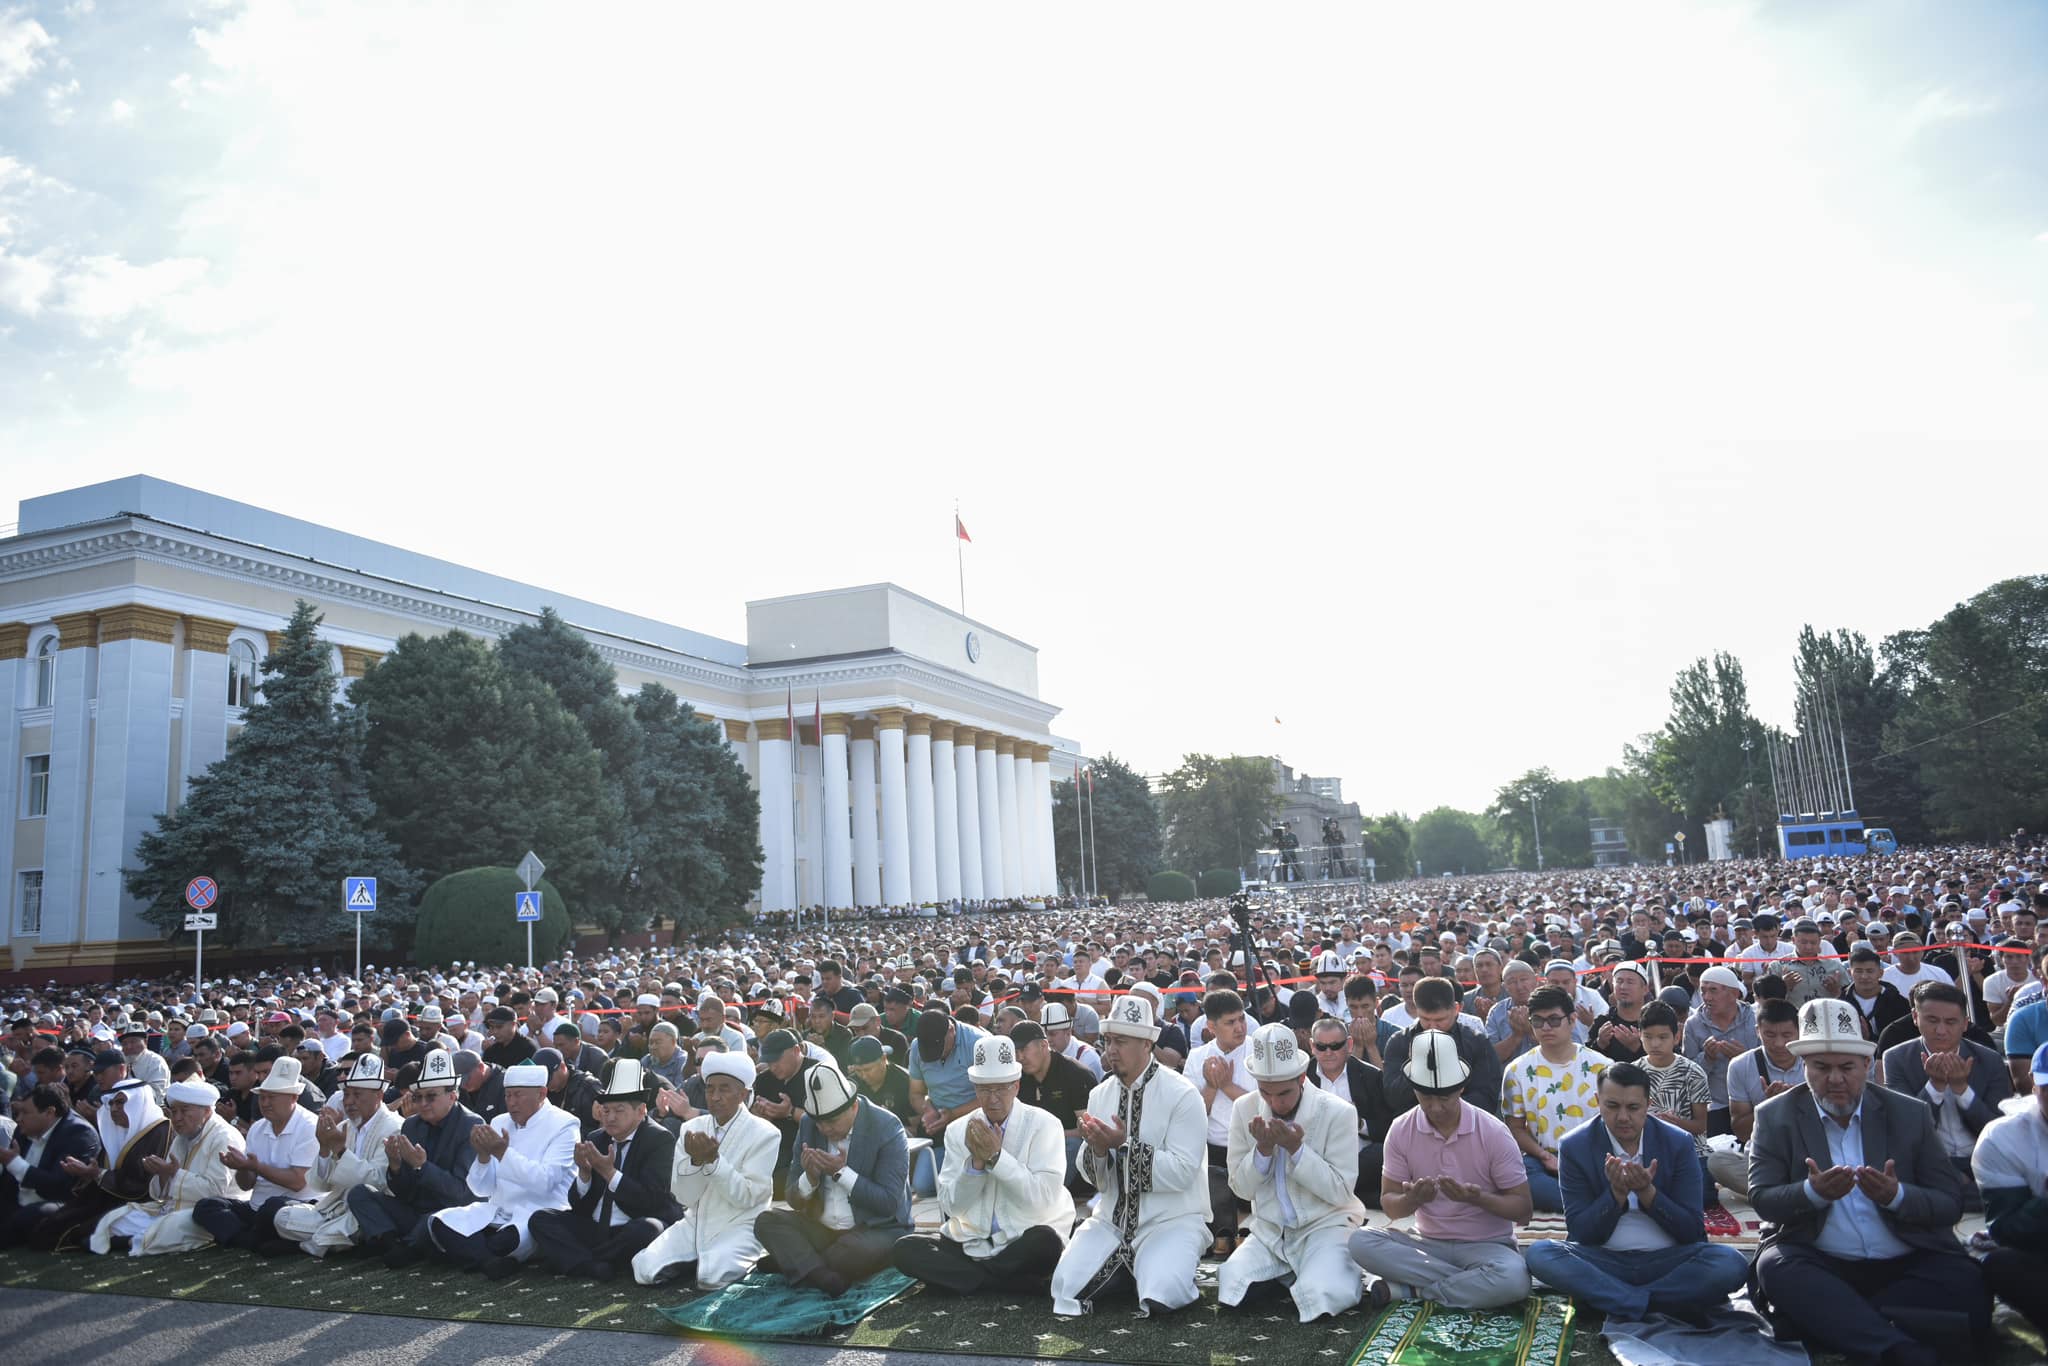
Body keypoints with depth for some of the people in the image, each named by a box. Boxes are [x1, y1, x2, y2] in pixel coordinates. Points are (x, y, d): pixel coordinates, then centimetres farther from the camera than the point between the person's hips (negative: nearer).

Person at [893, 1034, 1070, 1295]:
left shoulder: (1043, 1124, -6)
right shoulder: (958, 1131, 4)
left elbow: (1044, 1197, -17)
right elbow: (951, 1205, -2)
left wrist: (996, 1157, -21)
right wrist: (976, 1162, -17)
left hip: (1026, 1242, -3)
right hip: (972, 1242, 3)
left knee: (1046, 1242, -36)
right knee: (905, 1249, -18)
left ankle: (973, 1277, -9)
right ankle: (1010, 1281, -12)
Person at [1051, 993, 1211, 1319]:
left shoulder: (1182, 1094, -11)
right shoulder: (1100, 1095, 6)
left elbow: (1181, 1173, -19)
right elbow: (1093, 1179, 7)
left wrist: (1126, 1145, -26)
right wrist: (1097, 1148, -15)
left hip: (1171, 1219, -4)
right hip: (1111, 1218, 4)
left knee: (1157, 1297, -28)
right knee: (1067, 1286, -17)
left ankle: (1164, 1268, 6)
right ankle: (1123, 1268, 11)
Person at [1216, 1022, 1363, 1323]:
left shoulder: (1339, 1113, -13)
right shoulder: (1244, 1109, -3)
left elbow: (1341, 1193, -13)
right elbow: (1241, 1189, 1)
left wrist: (1297, 1149, -24)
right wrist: (1263, 1149, -18)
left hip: (1326, 1225, -3)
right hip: (1269, 1230, 3)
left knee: (1320, 1298, -30)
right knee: (1230, 1289, -20)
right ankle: (1283, 1276, 10)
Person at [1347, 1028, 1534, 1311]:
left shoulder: (1493, 1133, -11)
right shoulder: (1401, 1131, -5)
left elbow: (1523, 1209, -7)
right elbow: (1389, 1203, 0)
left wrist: (1479, 1198, -27)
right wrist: (1411, 1200, -24)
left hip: (1486, 1245, -2)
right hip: (1428, 1242, 2)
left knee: (1514, 1279, -36)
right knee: (1361, 1241, -25)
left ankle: (1407, 1290, -17)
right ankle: (1470, 1282, -19)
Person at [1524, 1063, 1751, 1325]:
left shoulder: (1678, 1143, -1)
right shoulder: (1575, 1147, -4)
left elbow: (1692, 1231, -3)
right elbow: (1580, 1233, -6)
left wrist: (1647, 1192, -20)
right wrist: (1616, 1192, -22)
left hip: (1667, 1261, 1)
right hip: (1604, 1262, 0)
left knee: (1732, 1264, -28)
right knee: (1540, 1253, -29)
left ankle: (1614, 1302, -23)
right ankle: (1666, 1307, -29)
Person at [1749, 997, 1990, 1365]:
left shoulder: (1910, 1114, 9)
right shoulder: (1775, 1116, 5)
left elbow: (1951, 1203, 4)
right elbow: (1761, 1200, -3)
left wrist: (1896, 1196, -17)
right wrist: (1813, 1192, -23)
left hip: (1905, 1264, 1)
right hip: (1818, 1264, -1)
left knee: (1964, 1283, -28)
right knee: (1776, 1267, -33)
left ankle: (1838, 1325, -27)